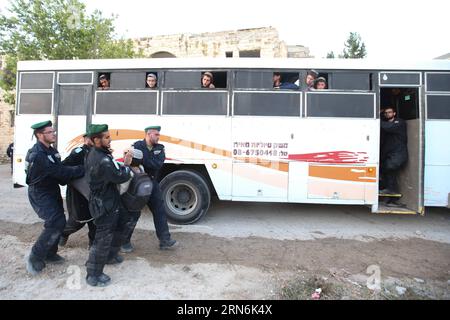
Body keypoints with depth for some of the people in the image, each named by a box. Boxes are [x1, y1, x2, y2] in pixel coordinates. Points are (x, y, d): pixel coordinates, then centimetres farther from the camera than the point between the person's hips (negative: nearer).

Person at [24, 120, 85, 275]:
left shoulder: (51, 150, 6)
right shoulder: (37, 155, -26)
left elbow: (60, 169, 2)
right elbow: (60, 172, -31)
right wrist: (83, 169, -31)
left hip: (53, 191, 9)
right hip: (40, 195, -9)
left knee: (59, 222, 13)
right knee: (55, 224, -14)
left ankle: (50, 254, 30)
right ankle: (35, 258, 4)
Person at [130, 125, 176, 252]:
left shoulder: (160, 148, 2)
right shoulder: (137, 146, -8)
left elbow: (158, 164, -15)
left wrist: (142, 159, -24)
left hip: (152, 183, 4)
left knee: (160, 211, 0)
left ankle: (164, 240, 8)